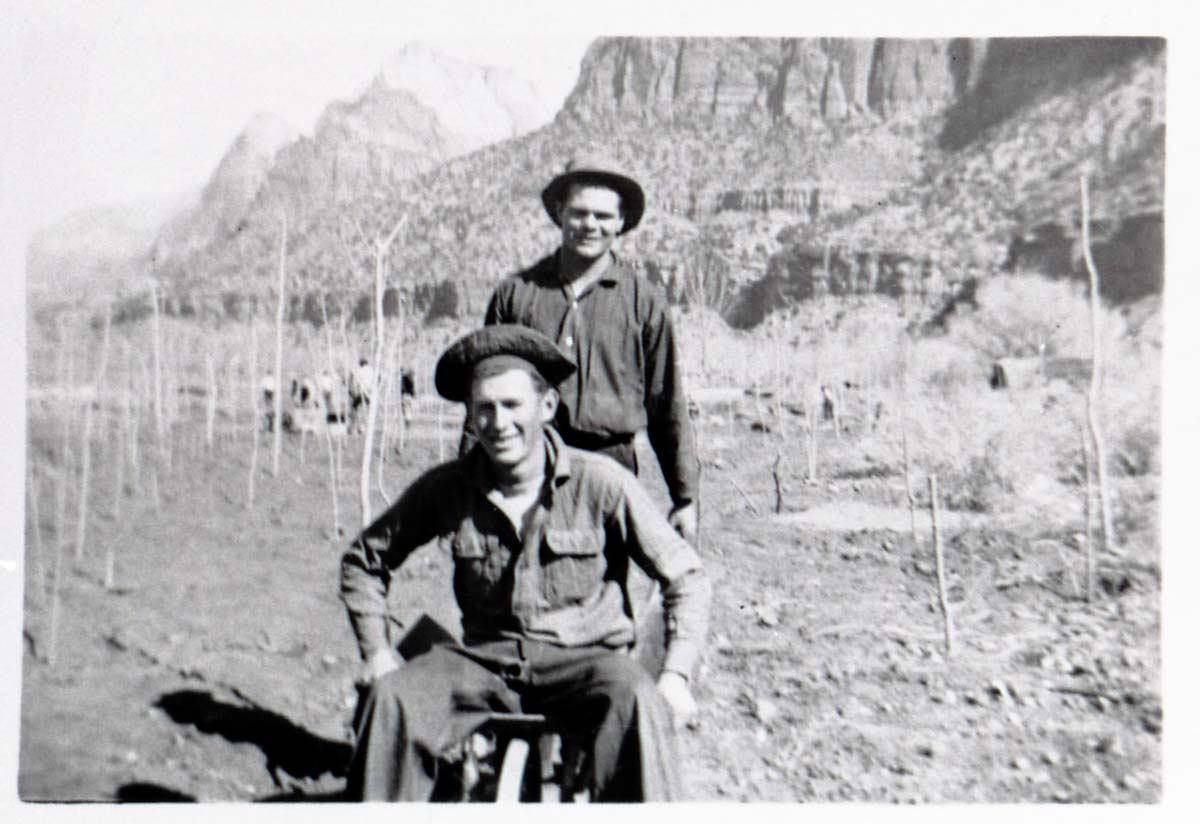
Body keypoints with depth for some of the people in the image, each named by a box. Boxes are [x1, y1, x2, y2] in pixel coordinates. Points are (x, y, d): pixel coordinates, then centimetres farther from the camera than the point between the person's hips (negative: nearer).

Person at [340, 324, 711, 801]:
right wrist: (376, 653, 5)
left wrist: (676, 676, -14)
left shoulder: (600, 484, -9)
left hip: (582, 657, -2)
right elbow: (364, 559, 14)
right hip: (485, 659, 3)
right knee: (391, 699, -23)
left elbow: (687, 577, -2)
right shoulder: (444, 489, -2)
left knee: (638, 703, -34)